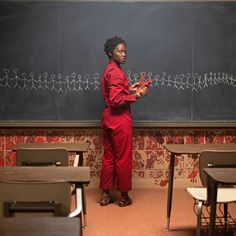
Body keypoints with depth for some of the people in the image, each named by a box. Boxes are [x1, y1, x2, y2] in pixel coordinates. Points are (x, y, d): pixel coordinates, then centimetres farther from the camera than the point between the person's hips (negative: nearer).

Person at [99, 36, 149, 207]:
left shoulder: (109, 70, 15)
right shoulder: (116, 72, -17)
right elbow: (116, 100, -24)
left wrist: (129, 88, 15)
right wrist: (137, 95, -17)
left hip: (109, 118, 10)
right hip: (119, 119, -10)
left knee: (109, 157, 13)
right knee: (123, 159, 2)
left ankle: (105, 195, 19)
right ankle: (124, 196, 14)